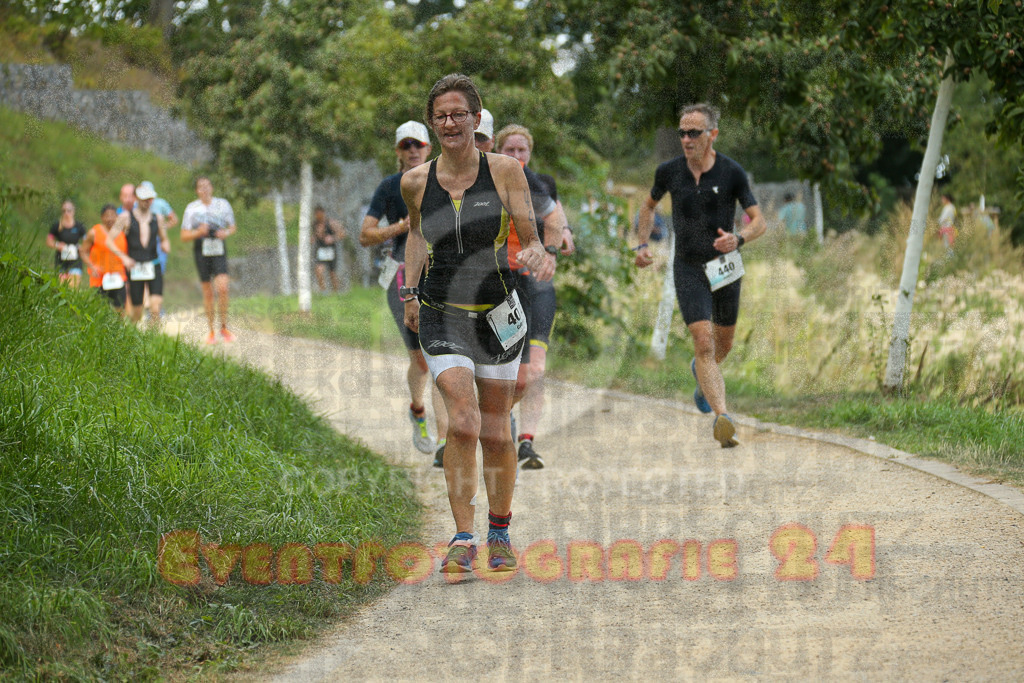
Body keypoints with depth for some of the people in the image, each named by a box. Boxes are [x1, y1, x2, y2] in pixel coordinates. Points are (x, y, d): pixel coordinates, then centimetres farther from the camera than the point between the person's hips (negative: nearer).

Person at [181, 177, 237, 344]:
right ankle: (212, 331, 16)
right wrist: (198, 232, -15)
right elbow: (184, 236, 3)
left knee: (222, 288, -16)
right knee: (207, 293, 4)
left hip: (219, 250, 0)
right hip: (201, 252, 0)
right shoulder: (191, 208, 2)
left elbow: (233, 227, 15)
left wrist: (226, 233, -7)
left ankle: (224, 327, -2)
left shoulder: (223, 204, 4)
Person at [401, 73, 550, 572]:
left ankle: (499, 532, 29)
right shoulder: (416, 182, -2)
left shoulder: (505, 171, -7)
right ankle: (462, 538, -10)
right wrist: (410, 292, 14)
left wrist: (538, 257, -26)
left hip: (497, 314, 0)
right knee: (462, 423, -18)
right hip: (441, 315, 0)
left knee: (495, 432, 7)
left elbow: (530, 240, -4)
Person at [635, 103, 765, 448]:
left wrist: (738, 238, -28)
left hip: (725, 267, 1)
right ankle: (722, 417, -28)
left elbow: (759, 222, -8)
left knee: (723, 344, 19)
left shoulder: (732, 172, -10)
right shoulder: (669, 171, -4)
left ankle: (702, 374, 54)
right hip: (688, 268, -1)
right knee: (704, 344, -18)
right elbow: (649, 205, 18)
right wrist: (642, 244, 6)